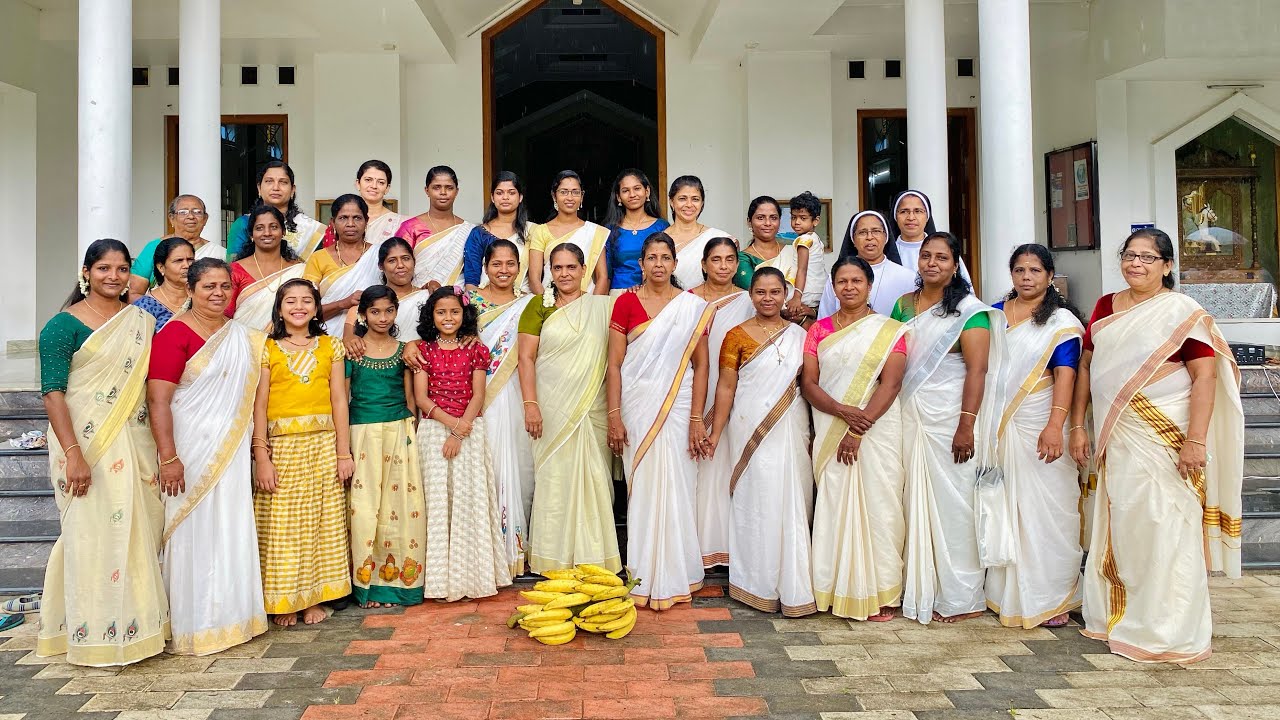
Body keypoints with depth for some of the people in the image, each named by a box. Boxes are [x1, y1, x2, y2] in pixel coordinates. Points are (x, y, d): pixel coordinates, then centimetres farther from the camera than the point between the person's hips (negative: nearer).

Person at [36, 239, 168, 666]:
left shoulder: (142, 321, 10)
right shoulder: (65, 325, -5)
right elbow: (53, 392, -11)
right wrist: (73, 454, -19)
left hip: (135, 444, 5)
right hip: (86, 443, -5)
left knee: (139, 530, 8)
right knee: (93, 533, -1)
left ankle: (140, 624, 22)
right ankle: (95, 635, 13)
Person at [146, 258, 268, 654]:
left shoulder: (245, 336, 10)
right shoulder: (175, 333, -9)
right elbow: (158, 399, -15)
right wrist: (168, 458, -21)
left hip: (231, 453, 6)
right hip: (190, 452, -6)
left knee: (231, 533, 10)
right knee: (192, 532, 2)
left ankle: (230, 616, 23)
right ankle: (190, 626, 14)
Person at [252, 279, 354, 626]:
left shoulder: (330, 347, 9)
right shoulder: (267, 349, 3)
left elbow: (339, 401, 5)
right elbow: (259, 405, -2)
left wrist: (344, 452, 0)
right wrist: (261, 456, -10)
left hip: (323, 444, 2)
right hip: (281, 445, -2)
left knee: (323, 520, 5)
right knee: (281, 525, 0)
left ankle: (315, 597, 16)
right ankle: (284, 601, 13)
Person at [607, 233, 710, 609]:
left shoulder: (694, 307, 3)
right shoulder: (626, 303, 3)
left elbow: (701, 365, 2)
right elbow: (615, 364, 1)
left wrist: (696, 420, -5)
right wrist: (614, 418, -5)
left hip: (677, 407, 0)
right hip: (637, 407, 0)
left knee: (676, 486, 2)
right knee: (642, 487, 4)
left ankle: (673, 578, 17)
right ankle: (643, 578, 16)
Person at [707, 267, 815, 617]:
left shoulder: (799, 335, 10)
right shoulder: (737, 336, 1)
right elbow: (726, 386, -2)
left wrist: (813, 431, 8)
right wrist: (715, 432, -7)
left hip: (793, 430, 3)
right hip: (752, 431, -3)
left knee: (794, 504, 5)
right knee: (758, 503, 0)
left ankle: (793, 584, 17)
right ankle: (760, 586, 13)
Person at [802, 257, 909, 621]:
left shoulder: (890, 330, 4)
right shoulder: (819, 330, 11)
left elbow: (890, 384, -7)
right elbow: (808, 383, 2)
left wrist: (859, 431, -15)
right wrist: (843, 411, -14)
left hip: (878, 431, -2)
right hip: (830, 432, 2)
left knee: (877, 506, -2)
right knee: (834, 506, 1)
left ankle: (879, 594, 7)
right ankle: (837, 591, 9)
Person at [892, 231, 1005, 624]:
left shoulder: (969, 309, -5)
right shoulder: (903, 305, 12)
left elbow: (977, 369, -12)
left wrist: (966, 426, -19)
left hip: (949, 419, -5)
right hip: (910, 418, 5)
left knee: (952, 501, -1)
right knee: (916, 501, 8)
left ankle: (959, 596, 10)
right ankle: (921, 588, 19)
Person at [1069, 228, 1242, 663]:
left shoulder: (1182, 312, -6)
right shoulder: (1105, 307, 11)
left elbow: (1206, 376, -12)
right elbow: (1086, 366, 13)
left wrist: (1195, 441, -20)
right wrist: (1078, 425, 8)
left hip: (1164, 436, -5)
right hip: (1115, 436, 5)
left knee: (1163, 527, -1)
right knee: (1120, 526, 13)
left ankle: (1167, 632, 11)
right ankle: (1118, 616, 26)